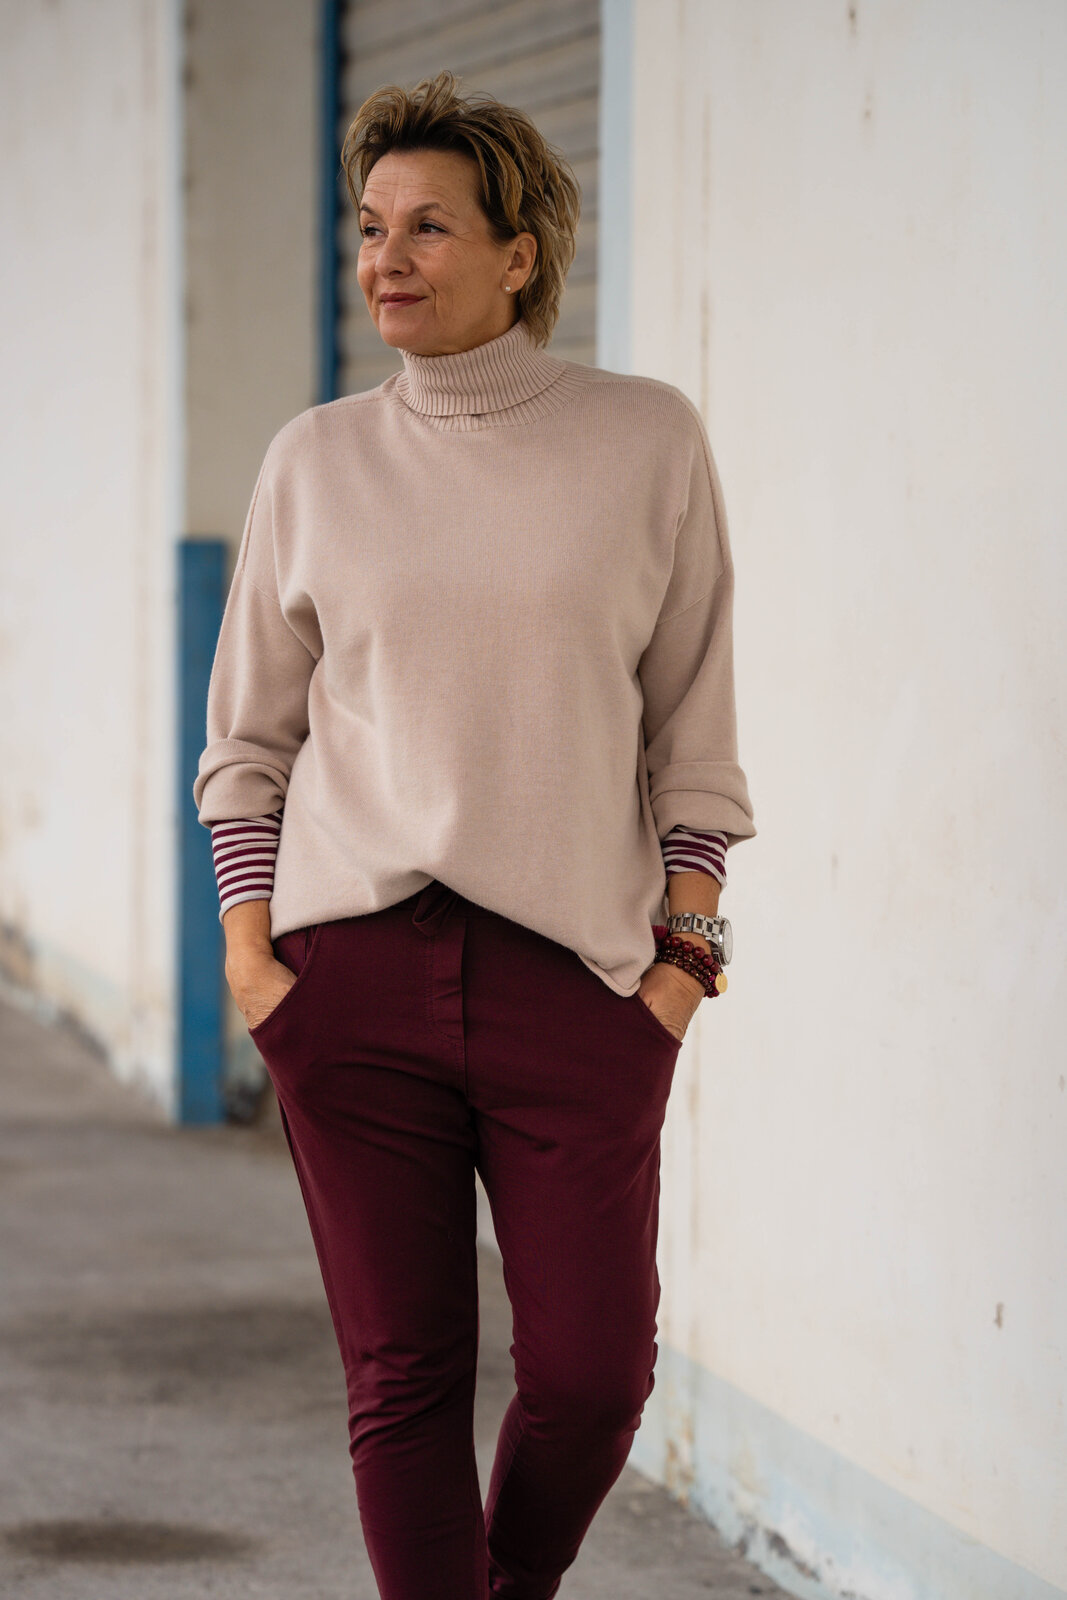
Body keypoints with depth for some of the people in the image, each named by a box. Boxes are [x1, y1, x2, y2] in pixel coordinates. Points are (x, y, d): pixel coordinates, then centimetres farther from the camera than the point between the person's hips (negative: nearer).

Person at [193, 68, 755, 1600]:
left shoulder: (648, 439, 3)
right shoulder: (317, 459, 6)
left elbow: (694, 727, 6)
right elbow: (249, 731, 12)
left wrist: (686, 949, 0)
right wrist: (251, 942, 2)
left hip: (578, 971, -1)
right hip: (355, 967, 1)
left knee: (593, 1373, -2)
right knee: (403, 1377, 0)